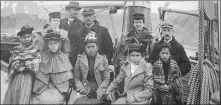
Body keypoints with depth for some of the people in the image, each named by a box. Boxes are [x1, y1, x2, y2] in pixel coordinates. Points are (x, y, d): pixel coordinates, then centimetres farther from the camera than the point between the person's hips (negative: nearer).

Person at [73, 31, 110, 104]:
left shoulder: (103, 59, 7)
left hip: (99, 94, 0)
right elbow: (76, 78, 7)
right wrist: (83, 91, -8)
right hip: (86, 93, 0)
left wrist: (99, 92, -10)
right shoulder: (80, 60, 8)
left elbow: (106, 79, 4)